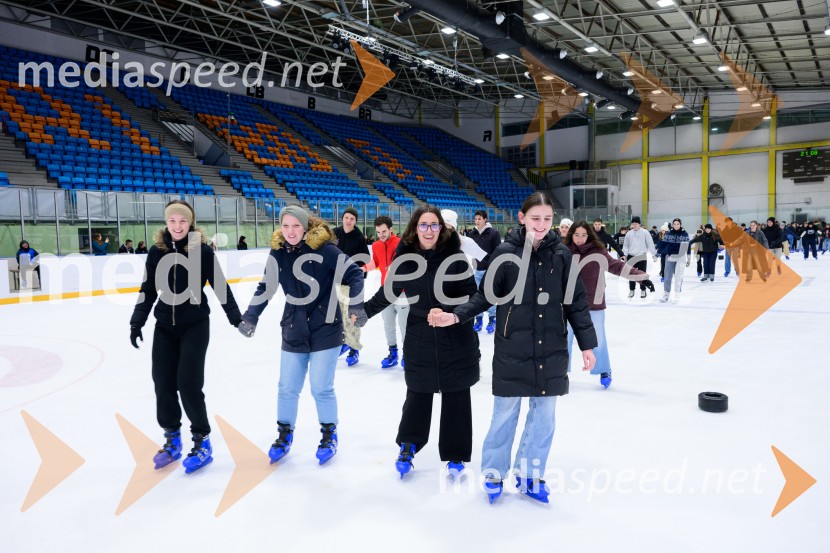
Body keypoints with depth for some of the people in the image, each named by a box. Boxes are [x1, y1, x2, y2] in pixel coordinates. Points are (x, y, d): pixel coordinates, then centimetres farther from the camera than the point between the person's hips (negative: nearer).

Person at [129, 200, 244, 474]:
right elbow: (148, 290, 8)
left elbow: (219, 285, -5)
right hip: (165, 326, 4)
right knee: (163, 383, 6)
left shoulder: (202, 250, -9)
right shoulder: (156, 251, 2)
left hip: (195, 325, -4)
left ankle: (202, 441, 11)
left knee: (188, 383, -7)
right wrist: (137, 322, 5)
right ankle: (172, 439, 26)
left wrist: (235, 316, -8)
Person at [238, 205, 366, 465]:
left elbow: (353, 273, -10)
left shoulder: (324, 248, -15)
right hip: (293, 332, 4)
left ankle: (329, 434, 27)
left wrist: (356, 305, -17)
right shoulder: (277, 253, -2)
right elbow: (266, 287, 9)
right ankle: (284, 434, 34)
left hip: (325, 331, -4)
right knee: (287, 387, 12)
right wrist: (250, 317, 8)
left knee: (321, 388, 4)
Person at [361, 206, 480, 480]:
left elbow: (472, 299, -10)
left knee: (456, 399, 10)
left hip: (456, 339, -1)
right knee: (418, 394, 13)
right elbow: (388, 292, 5)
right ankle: (408, 445, 37)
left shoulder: (455, 257, -11)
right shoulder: (406, 258, -5)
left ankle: (455, 455, 29)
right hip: (419, 339, 1)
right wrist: (363, 312, -1)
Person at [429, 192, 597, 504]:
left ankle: (529, 475, 30)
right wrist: (456, 316, -15)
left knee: (544, 414, 11)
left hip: (552, 350, 3)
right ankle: (493, 473, 28)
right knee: (505, 413, 8)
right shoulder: (506, 252, -7)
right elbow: (485, 296, -2)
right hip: (512, 349, -2)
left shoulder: (561, 254, -1)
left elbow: (576, 302, 4)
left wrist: (587, 344, 4)